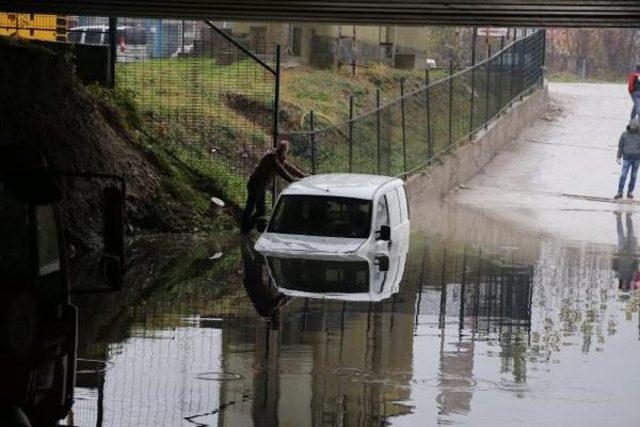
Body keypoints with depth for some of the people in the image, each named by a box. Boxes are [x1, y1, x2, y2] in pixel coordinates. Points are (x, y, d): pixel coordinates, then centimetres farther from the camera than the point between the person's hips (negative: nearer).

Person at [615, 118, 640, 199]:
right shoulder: (624, 135, 2)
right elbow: (620, 146, 8)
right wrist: (619, 157, 5)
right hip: (626, 158, -1)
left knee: (633, 176, 7)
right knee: (623, 175, -8)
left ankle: (630, 192, 18)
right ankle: (620, 192, -5)